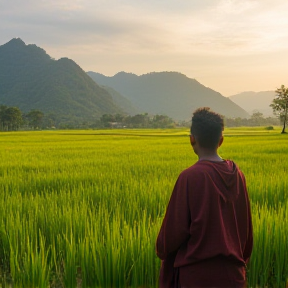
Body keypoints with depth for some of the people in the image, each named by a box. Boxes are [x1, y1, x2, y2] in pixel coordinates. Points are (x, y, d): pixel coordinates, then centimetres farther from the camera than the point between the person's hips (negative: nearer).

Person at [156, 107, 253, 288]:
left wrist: (162, 250, 8)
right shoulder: (238, 176, 1)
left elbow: (175, 228, -12)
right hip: (233, 273, 5)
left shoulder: (191, 177, -16)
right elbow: (247, 228, 9)